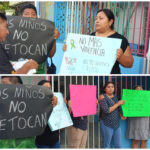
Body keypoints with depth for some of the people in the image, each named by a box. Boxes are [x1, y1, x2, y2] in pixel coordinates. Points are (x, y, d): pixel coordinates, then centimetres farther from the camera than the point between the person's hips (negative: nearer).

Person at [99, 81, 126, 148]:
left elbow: (118, 109, 16)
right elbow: (106, 111, -17)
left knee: (118, 145, 6)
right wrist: (118, 104, -13)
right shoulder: (102, 97, -8)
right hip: (107, 124, -6)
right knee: (106, 146, 0)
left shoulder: (115, 97, 11)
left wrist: (122, 115, -3)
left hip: (116, 124, 6)